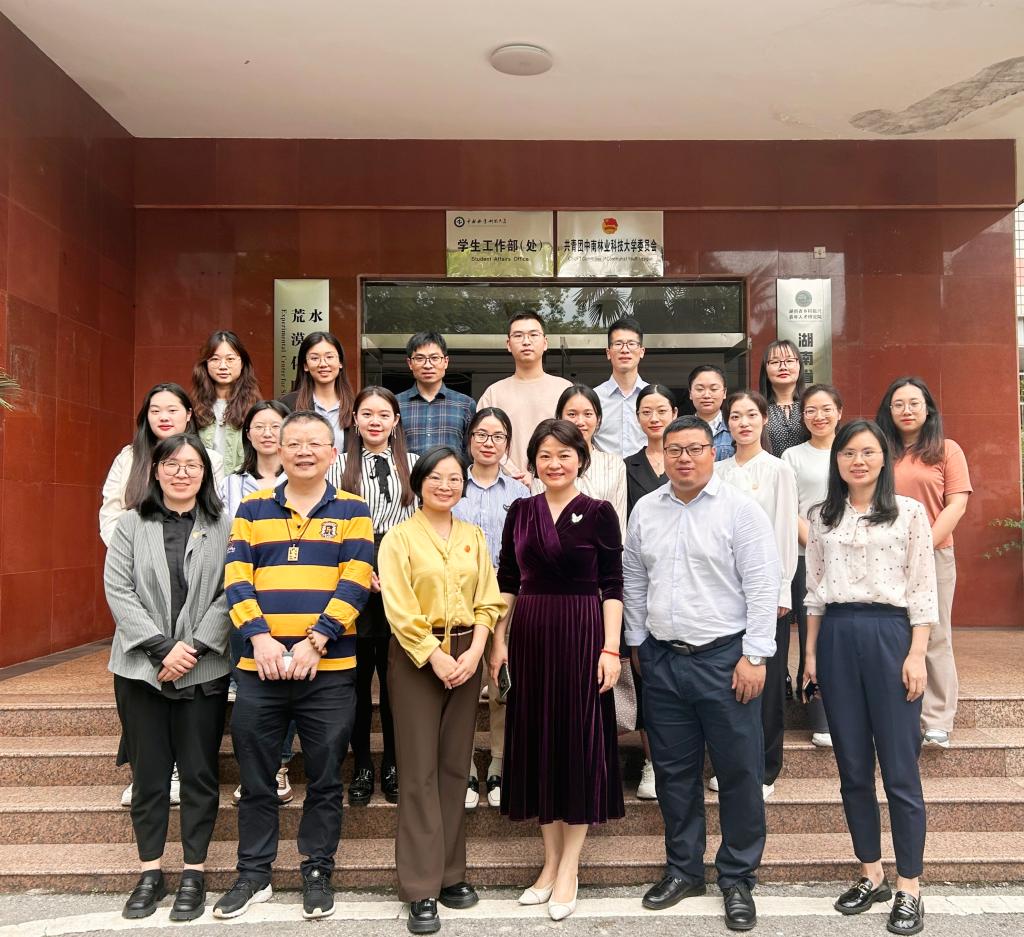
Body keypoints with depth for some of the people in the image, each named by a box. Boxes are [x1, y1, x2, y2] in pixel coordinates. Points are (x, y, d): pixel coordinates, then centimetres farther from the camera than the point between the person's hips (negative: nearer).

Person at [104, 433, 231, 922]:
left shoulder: (224, 528, 2)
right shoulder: (130, 525, 5)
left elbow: (231, 595, -4)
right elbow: (118, 591, -3)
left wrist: (193, 647, -14)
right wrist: (162, 647, -13)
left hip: (204, 670, -1)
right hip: (141, 667, 1)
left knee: (199, 772, 6)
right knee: (148, 772, 10)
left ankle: (194, 873, 18)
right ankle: (150, 872, 23)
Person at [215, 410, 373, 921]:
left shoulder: (353, 510, 4)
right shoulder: (252, 508, 9)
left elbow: (354, 583, -6)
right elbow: (236, 577, 0)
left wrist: (315, 641, -16)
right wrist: (259, 636, -15)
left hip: (329, 668, -1)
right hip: (259, 666, 2)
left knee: (324, 779, 9)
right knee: (256, 779, 12)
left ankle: (317, 874, 26)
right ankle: (253, 875, 28)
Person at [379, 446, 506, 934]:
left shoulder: (474, 537, 11)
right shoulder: (399, 536, -3)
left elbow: (488, 601, 6)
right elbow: (399, 609, -10)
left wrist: (474, 652, -8)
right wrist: (437, 657, -15)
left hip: (466, 654, 4)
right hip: (417, 656, -4)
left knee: (455, 766, 9)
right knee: (420, 770, -2)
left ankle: (451, 873, 21)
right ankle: (422, 889, 5)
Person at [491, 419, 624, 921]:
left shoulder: (599, 512, -3)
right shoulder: (520, 511, 6)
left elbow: (612, 586, -4)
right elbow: (507, 580, 8)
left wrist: (611, 648, -11)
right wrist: (499, 641, 3)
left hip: (581, 633, -3)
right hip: (529, 633, 4)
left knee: (580, 739, 3)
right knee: (536, 738, 9)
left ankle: (569, 867, 17)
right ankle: (550, 859, 25)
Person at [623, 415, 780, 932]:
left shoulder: (740, 509, -8)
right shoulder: (645, 510, 7)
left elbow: (763, 586, -10)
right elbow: (633, 579, 15)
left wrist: (754, 656, -13)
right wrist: (636, 641, 14)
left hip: (724, 657, -4)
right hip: (661, 658, 4)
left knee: (739, 772, 5)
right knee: (674, 770, 14)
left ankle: (738, 878, 23)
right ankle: (683, 869, 30)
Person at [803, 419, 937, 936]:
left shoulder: (909, 512, 1)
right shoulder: (822, 517, 10)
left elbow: (922, 591, -2)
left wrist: (916, 655, -8)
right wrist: (811, 651, 9)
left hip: (888, 635, -3)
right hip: (836, 639, 4)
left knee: (900, 768, 0)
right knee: (852, 767, 10)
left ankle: (909, 888, 13)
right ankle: (871, 875, 25)